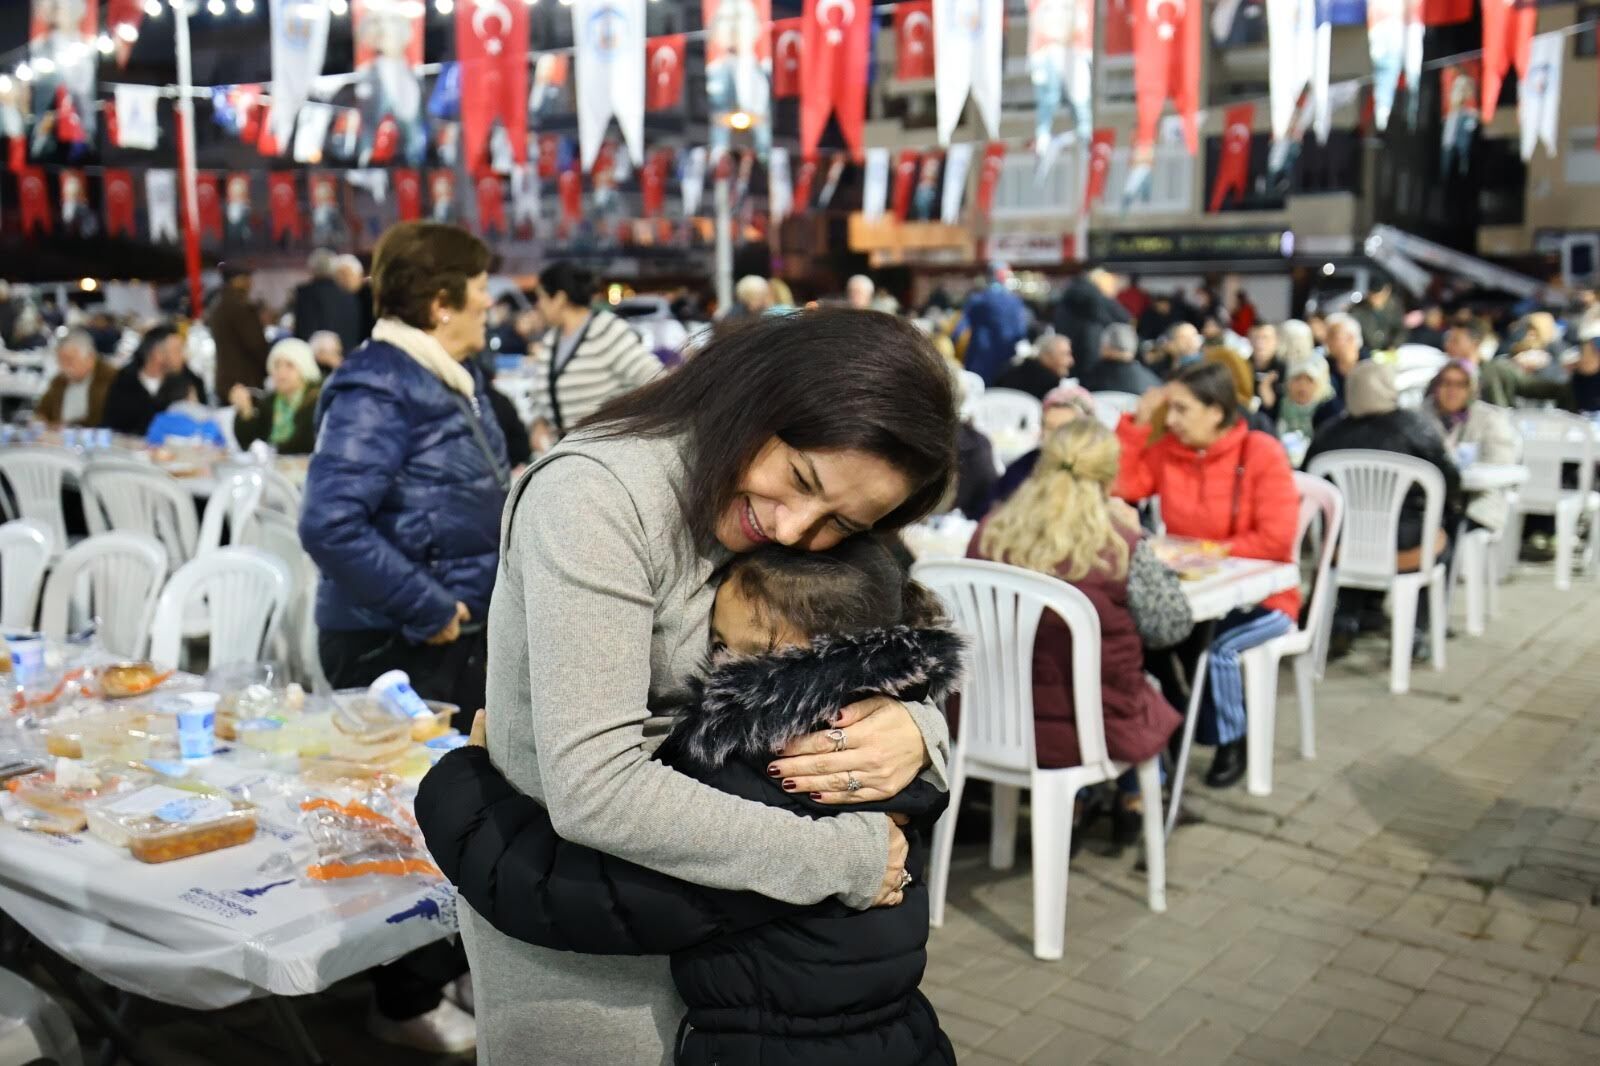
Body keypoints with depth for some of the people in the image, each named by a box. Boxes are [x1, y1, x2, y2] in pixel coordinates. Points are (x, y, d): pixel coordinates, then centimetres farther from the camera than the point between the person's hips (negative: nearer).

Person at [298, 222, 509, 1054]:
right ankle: (406, 1001, 23)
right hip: (399, 643, -9)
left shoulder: (451, 380, 10)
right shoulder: (379, 389, -19)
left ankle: (453, 962, 38)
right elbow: (331, 523, -28)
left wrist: (480, 601, 9)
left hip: (462, 631, 9)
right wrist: (426, 611, -22)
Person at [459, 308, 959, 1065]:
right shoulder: (598, 495, -27)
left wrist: (913, 727, -26)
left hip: (706, 897, 6)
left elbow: (897, 673, -2)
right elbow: (593, 790, -33)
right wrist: (846, 857, -27)